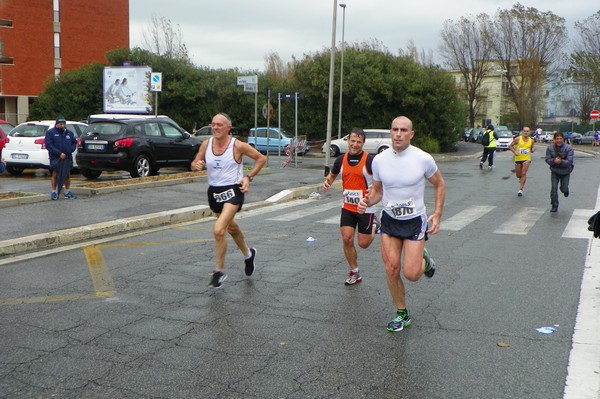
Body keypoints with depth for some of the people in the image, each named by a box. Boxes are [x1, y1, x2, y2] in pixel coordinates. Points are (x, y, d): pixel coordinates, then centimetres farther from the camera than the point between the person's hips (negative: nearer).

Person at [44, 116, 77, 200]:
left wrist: (72, 149, 0)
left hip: (67, 158, 4)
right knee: (55, 174, -4)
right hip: (55, 158, -4)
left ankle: (67, 191, 20)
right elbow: (48, 145, -11)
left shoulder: (69, 133, 12)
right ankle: (54, 192, 4)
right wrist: (59, 153, -17)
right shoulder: (50, 133, -3)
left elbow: (74, 142, 22)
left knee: (67, 175, 9)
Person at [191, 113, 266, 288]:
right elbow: (194, 164, 10)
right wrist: (197, 165, -15)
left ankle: (219, 271, -6)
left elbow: (261, 158, -2)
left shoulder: (238, 146, -12)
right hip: (214, 192, 6)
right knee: (231, 228, 24)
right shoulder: (206, 144, 0)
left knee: (218, 230, -21)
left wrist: (249, 177, -10)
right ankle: (248, 254, 51)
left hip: (233, 191, -6)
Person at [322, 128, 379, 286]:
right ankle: (354, 273, 14)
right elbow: (332, 174, 19)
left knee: (363, 243, 2)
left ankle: (374, 224, 35)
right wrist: (327, 182, -3)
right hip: (347, 207, 4)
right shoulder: (341, 160, 2)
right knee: (347, 240, -3)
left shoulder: (370, 160, -13)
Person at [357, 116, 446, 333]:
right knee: (391, 269, 0)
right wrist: (367, 201, -14)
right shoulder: (379, 160, -5)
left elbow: (439, 185, 3)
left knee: (411, 273, -9)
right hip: (389, 220, 3)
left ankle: (424, 260, 28)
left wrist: (437, 214, -5)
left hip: (415, 221, -3)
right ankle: (402, 314, 20)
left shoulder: (423, 159, -13)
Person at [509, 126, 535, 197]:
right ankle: (521, 178, 48)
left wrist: (533, 150, -8)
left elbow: (532, 150, 16)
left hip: (526, 159, 0)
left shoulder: (531, 141, 2)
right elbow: (510, 146, 0)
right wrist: (514, 152, -16)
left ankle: (521, 189, -10)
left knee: (524, 174, -14)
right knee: (518, 175, 9)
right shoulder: (518, 139, -6)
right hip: (518, 159, 0)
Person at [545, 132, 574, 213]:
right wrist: (554, 161, -30)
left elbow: (569, 161, -20)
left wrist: (561, 161, -37)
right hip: (554, 171, 1)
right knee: (554, 188, -7)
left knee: (564, 189, 6)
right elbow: (547, 160, -10)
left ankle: (565, 189, 47)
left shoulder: (568, 148, -15)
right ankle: (554, 206, 6)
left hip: (565, 172, -1)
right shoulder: (550, 148, -9)